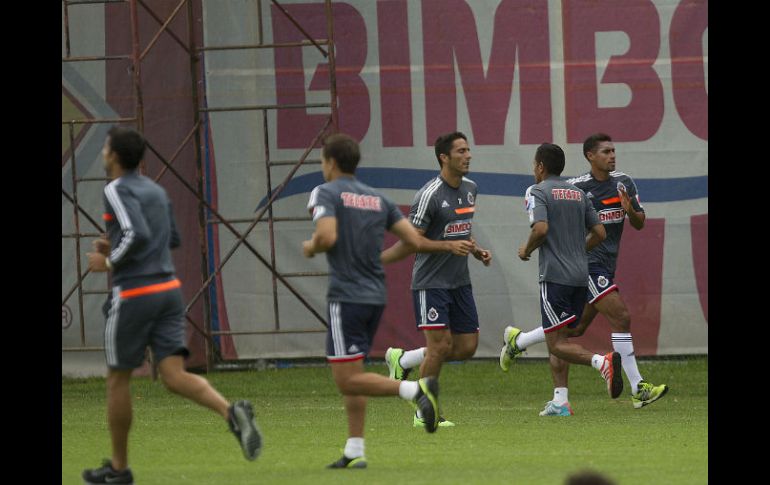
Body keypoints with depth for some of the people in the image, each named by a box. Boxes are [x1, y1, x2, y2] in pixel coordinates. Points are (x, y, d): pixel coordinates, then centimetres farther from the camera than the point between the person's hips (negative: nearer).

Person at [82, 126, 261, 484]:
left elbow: (137, 234, -24)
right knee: (174, 376, -2)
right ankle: (231, 412, -30)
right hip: (169, 290, 7)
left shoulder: (117, 190, -10)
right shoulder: (156, 190, 16)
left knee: (117, 378, 9)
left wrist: (109, 262, -10)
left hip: (133, 294, -7)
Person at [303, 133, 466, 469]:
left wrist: (311, 247, 1)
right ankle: (354, 451, 13)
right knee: (350, 375, 17)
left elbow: (327, 237, -22)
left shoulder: (325, 193, -6)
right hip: (376, 297, 7)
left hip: (347, 296, -7)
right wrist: (449, 246, 24)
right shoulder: (378, 199, 12)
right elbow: (414, 240, 6)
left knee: (347, 380, -8)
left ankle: (416, 390, -25)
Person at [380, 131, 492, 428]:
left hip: (460, 281, 8)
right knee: (440, 345, -11)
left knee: (467, 347, 4)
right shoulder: (430, 195, -16)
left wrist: (477, 252, 8)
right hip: (431, 282, -8)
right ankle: (424, 413, 3)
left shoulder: (470, 189, 10)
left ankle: (402, 360, 23)